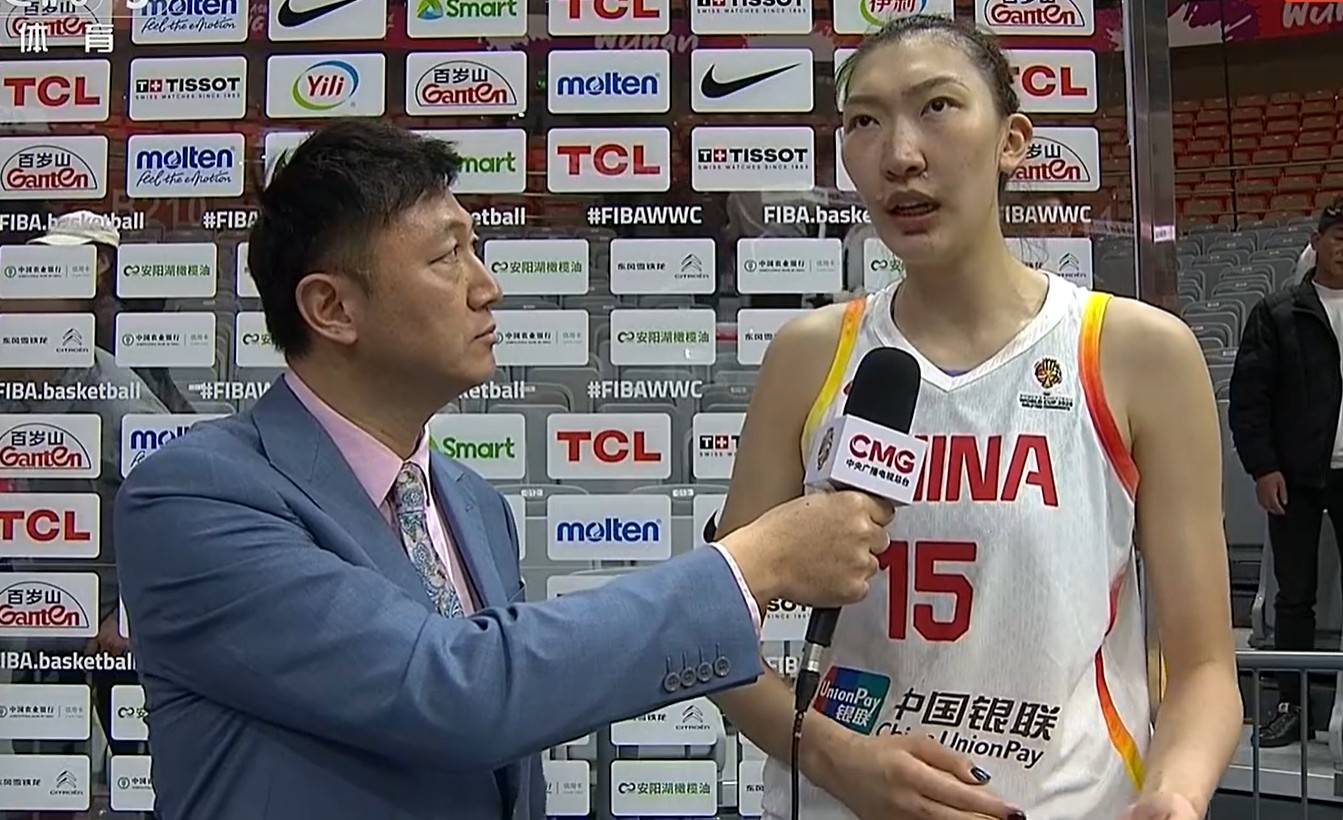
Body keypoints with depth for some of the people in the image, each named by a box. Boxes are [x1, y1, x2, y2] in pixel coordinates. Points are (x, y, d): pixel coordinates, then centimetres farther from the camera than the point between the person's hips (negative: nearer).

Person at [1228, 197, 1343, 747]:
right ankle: (1290, 706, 15)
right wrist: (1263, 468, -8)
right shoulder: (1277, 314, 3)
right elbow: (1247, 396, -1)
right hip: (1296, 478, -1)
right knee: (1294, 596, 7)